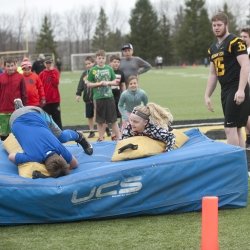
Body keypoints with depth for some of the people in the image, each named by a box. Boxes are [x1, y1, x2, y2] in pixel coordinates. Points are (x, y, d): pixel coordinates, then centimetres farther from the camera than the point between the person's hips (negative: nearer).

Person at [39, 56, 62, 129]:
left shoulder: (55, 72, 2)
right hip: (45, 100, 1)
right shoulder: (42, 74, 3)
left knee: (57, 117, 4)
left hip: (55, 100, -1)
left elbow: (56, 82, -14)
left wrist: (52, 71, -15)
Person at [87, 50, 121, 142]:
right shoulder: (93, 70, -1)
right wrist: (99, 83, -12)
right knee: (100, 120, 6)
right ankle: (101, 137, 15)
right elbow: (89, 84, 1)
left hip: (109, 96, 1)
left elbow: (115, 82, 8)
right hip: (98, 97, -1)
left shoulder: (109, 68, 4)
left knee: (113, 119, 4)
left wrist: (108, 82, -11)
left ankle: (118, 136, 10)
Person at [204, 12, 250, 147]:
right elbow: (212, 74, 22)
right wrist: (207, 95, 17)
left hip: (237, 91, -9)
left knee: (230, 128, -12)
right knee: (236, 128, 10)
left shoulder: (235, 42, -10)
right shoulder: (213, 48, 16)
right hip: (225, 91, 9)